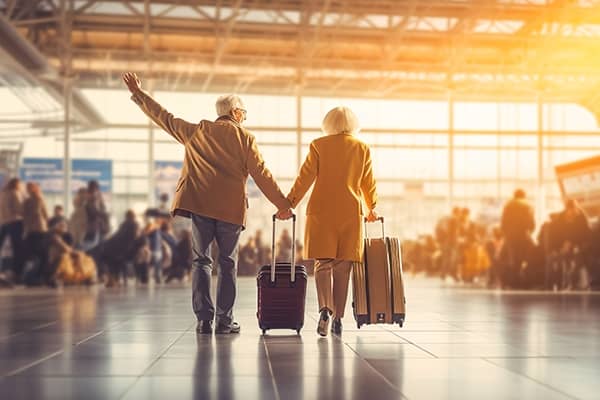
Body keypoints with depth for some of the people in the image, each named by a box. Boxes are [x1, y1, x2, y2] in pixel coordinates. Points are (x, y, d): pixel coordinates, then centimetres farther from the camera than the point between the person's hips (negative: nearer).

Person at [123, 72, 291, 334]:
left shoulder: (196, 132, 9)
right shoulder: (244, 138, 2)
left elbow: (164, 118, 16)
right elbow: (261, 174, 0)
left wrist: (138, 93, 29)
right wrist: (282, 204, 6)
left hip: (200, 205, 2)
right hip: (231, 208, -2)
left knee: (201, 262, 7)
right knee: (227, 264, 8)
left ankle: (204, 320, 2)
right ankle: (225, 321, 6)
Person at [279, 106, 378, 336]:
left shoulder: (318, 145, 2)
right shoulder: (363, 149, 7)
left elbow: (305, 178, -2)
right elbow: (369, 184, 13)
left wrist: (288, 205, 2)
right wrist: (371, 208, 27)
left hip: (322, 211, -1)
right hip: (351, 212, 1)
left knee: (323, 263, 3)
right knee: (342, 266, 6)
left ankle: (325, 308, -19)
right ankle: (338, 319, 8)